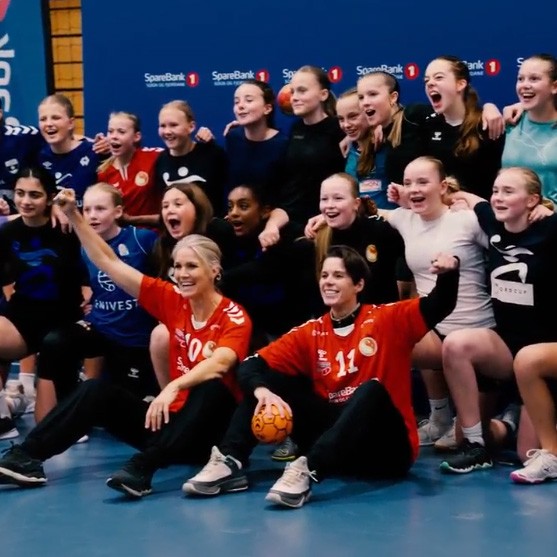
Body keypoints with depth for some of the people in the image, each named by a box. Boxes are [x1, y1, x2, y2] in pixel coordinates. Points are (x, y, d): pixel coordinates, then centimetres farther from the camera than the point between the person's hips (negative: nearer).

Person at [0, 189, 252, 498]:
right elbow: (108, 262, 4)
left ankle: (142, 467, -49)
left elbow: (219, 364, -31)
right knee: (96, 390, -10)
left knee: (211, 388, -37)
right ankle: (26, 457, -21)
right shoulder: (172, 300, 3)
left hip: (210, 427, -5)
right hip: (172, 416, 5)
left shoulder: (234, 318, -11)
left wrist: (174, 386, -47)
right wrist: (73, 216, -2)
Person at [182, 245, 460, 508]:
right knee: (268, 381, -4)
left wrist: (449, 272, -37)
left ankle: (307, 471, -49)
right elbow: (251, 366, -3)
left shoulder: (387, 319, -3)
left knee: (372, 389, -34)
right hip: (336, 452, 4)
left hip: (388, 449, -4)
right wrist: (262, 391, -26)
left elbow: (439, 305, -15)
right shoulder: (310, 333, 5)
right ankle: (231, 462, -22)